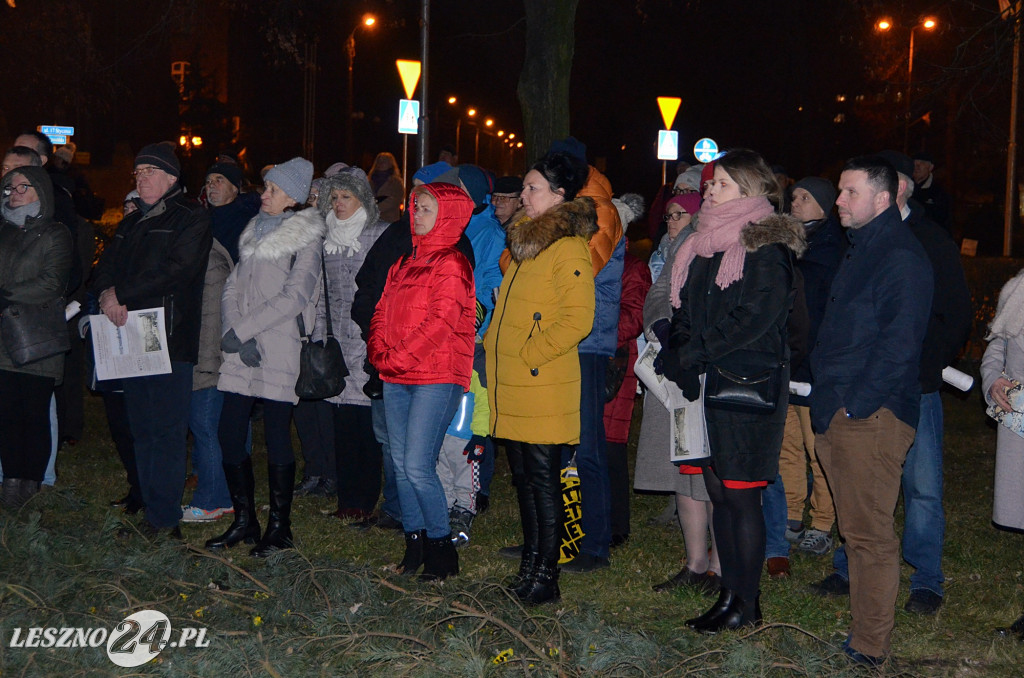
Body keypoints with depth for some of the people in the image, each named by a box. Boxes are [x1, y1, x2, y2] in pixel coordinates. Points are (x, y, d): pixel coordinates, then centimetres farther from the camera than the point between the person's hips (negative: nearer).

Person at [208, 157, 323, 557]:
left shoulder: (307, 238, -2)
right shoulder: (255, 232, 18)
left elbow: (294, 297, -13)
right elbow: (232, 288, 12)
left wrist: (242, 330, -13)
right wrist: (235, 335, -5)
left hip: (280, 351, -6)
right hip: (243, 351, 6)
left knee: (277, 437, -3)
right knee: (229, 433, 4)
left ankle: (279, 528, 7)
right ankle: (244, 521, 16)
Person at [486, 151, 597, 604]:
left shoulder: (569, 249, -12)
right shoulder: (522, 241, 16)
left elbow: (577, 320, -21)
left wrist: (530, 353, -17)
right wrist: (493, 344, 15)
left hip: (543, 386, -9)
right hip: (509, 386, 9)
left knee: (543, 479, -2)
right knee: (523, 477, 14)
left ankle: (546, 575, 6)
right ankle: (530, 566, 24)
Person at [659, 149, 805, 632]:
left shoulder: (766, 247, -10)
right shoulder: (704, 244, 16)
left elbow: (757, 318, -18)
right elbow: (685, 311, 20)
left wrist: (693, 353, -16)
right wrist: (677, 352, 1)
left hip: (747, 384, -8)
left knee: (740, 495, -3)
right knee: (717, 490, 10)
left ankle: (748, 604, 6)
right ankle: (730, 593, 20)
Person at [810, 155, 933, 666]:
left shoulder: (902, 256, -11)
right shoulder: (859, 250, 19)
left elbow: (899, 344, -18)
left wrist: (855, 406, -18)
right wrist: (825, 402, 15)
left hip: (871, 417, -9)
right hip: (837, 413, 9)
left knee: (870, 533, -3)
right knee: (855, 530, 14)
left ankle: (869, 647, 4)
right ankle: (863, 630, 23)